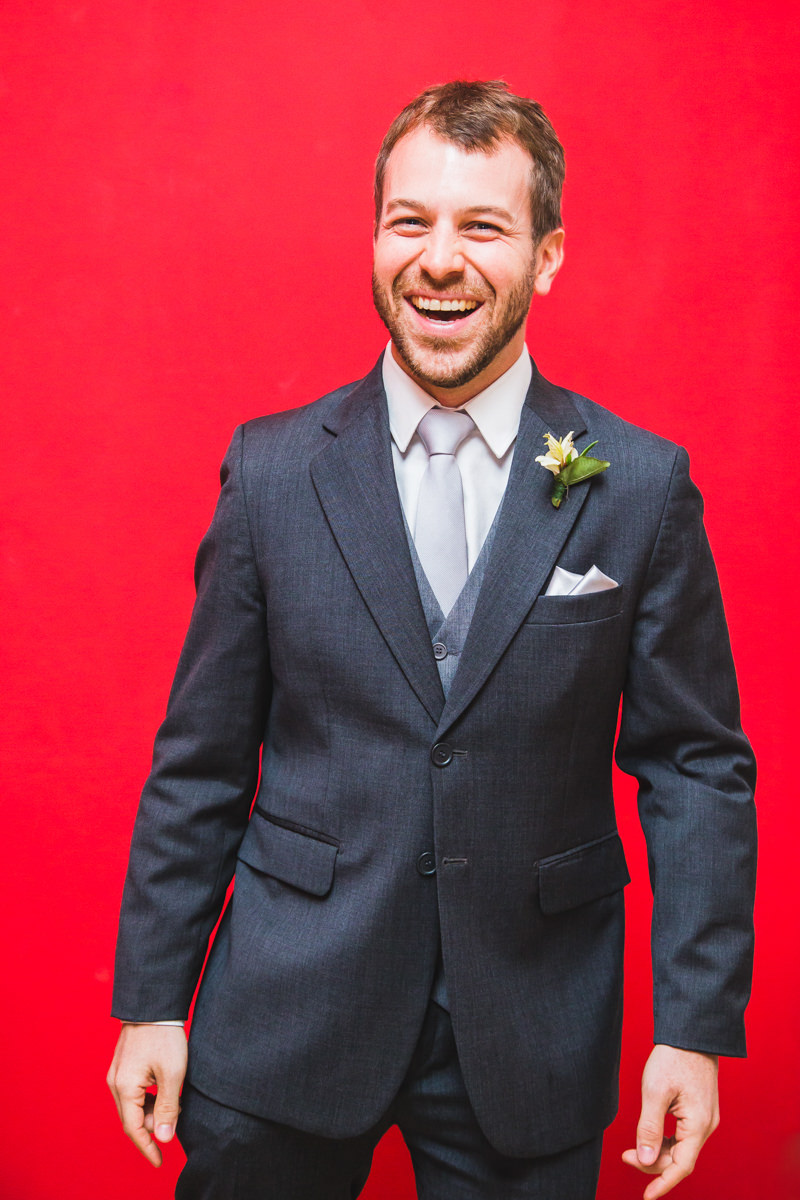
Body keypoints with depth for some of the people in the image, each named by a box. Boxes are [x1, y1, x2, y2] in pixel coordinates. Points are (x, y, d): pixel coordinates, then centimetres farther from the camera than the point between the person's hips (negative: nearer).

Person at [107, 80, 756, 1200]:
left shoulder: (644, 487, -4)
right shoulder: (271, 469, -2)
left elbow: (696, 765, -1)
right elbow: (199, 760, 1)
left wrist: (698, 1025, -6)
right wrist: (150, 1001, 1)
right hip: (282, 1032, 1)